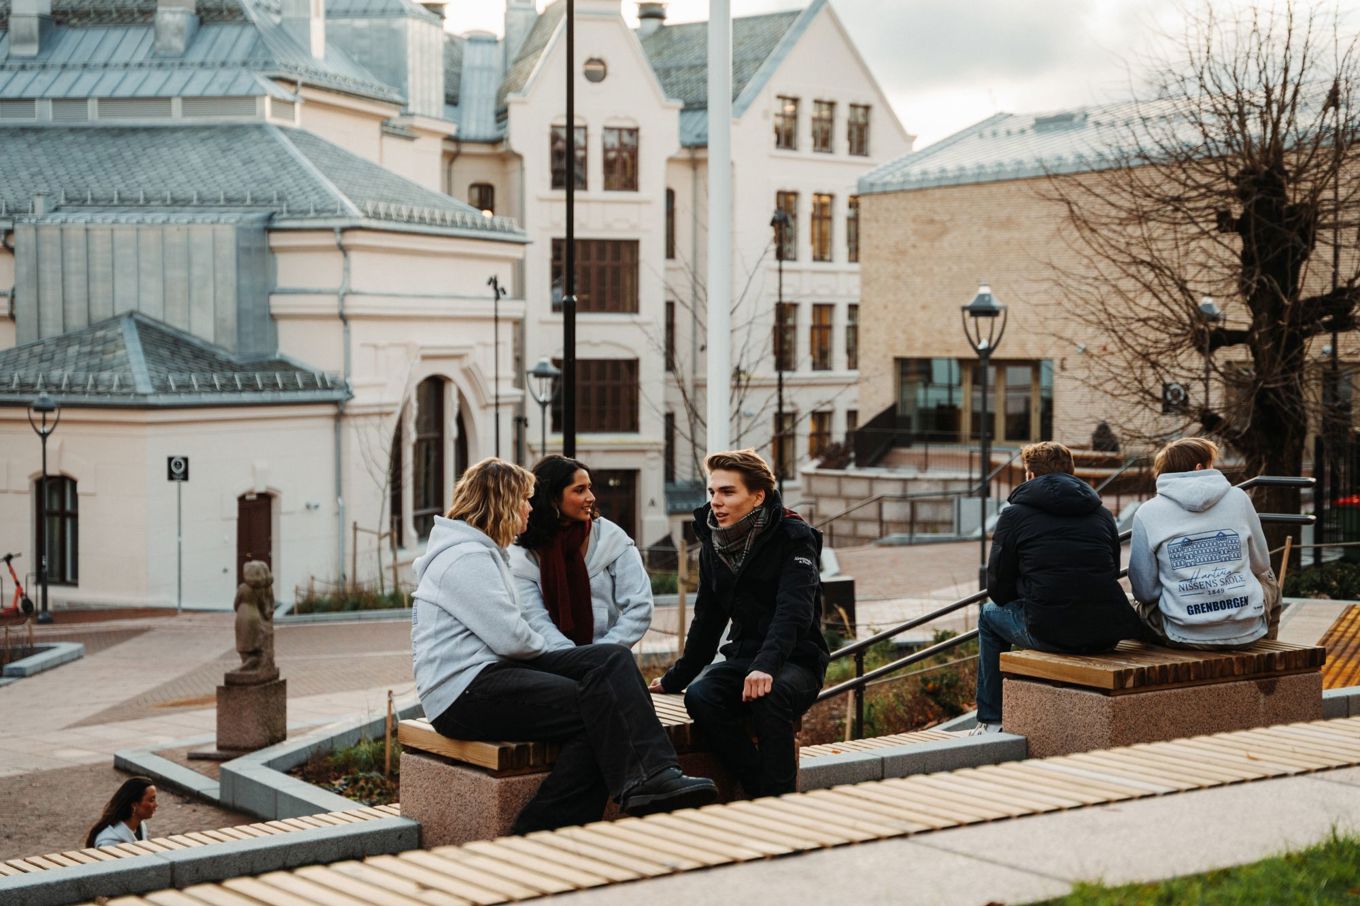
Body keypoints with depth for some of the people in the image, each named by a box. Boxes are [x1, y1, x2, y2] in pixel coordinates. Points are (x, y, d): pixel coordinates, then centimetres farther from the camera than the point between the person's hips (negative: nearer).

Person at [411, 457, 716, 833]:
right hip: (465, 693, -11)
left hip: (492, 672, 11)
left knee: (612, 659, -6)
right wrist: (545, 648, 3)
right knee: (598, 707, -20)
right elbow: (510, 637, -17)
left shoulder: (480, 552, 24)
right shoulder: (466, 558, -12)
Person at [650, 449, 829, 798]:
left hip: (797, 661, -5)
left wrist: (766, 666, -42)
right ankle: (761, 790, -20)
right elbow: (707, 621, 19)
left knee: (768, 697, -38)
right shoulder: (714, 544, 9)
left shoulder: (793, 539, -11)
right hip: (743, 657, 5)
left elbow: (793, 611, -26)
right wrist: (675, 679, 20)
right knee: (699, 697, -26)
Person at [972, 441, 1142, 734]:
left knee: (990, 615, 27)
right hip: (1108, 634, 5)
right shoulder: (1102, 514, 17)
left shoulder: (1014, 514, 4)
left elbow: (999, 590, 5)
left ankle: (990, 723, 28)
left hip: (1050, 633, -5)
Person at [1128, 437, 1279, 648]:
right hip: (1248, 631, 2)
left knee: (1141, 606, 31)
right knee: (1267, 580, 34)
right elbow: (1261, 565, 11)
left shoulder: (1147, 513, -3)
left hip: (1185, 636, -1)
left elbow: (1144, 590, -2)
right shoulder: (1238, 498, 0)